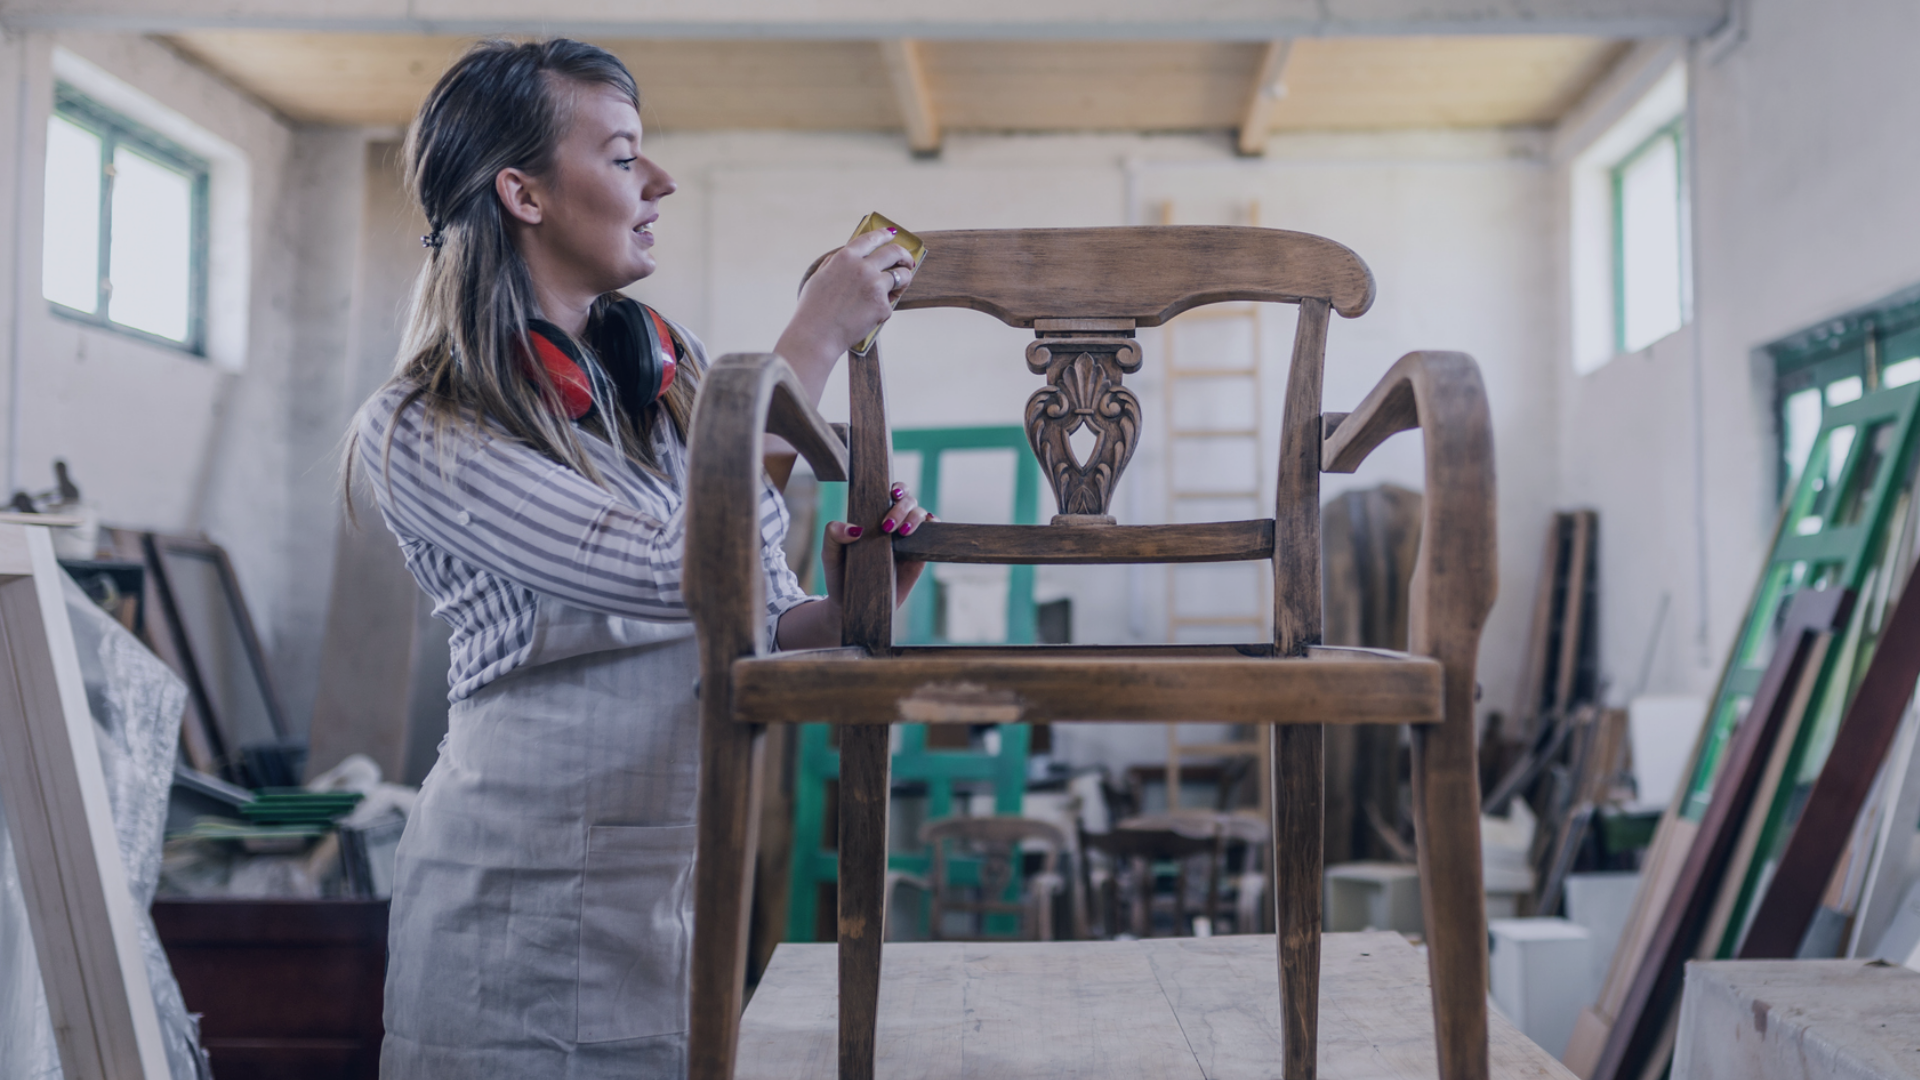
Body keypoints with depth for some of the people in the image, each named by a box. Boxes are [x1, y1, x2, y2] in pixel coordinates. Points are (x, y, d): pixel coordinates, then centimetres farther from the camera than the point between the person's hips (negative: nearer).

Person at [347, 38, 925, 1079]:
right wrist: (813, 343, -18)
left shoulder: (677, 376, 6)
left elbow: (758, 623, 10)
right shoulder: (419, 432, -13)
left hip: (704, 883, 5)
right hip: (529, 905, -5)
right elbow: (680, 575, -24)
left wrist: (842, 607, -12)